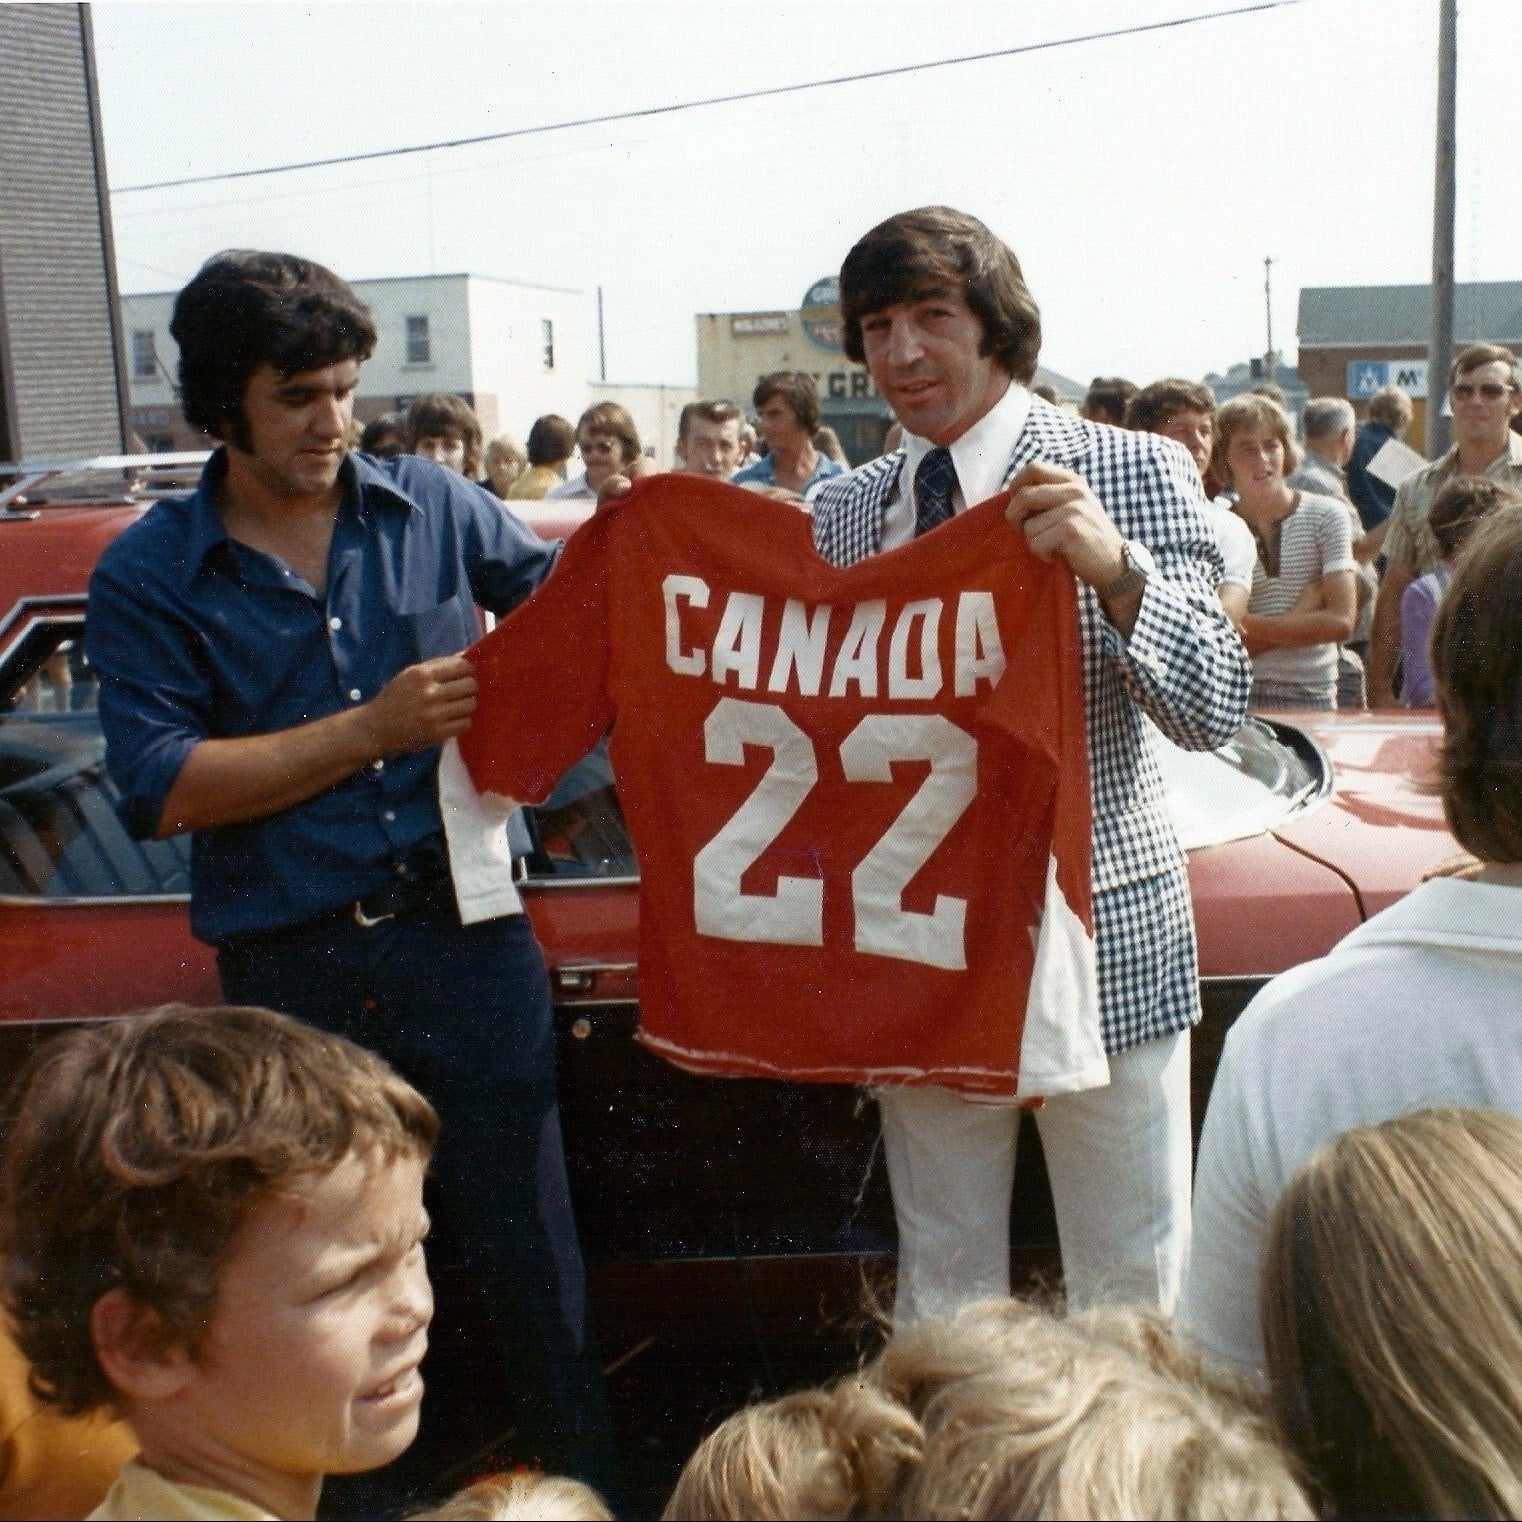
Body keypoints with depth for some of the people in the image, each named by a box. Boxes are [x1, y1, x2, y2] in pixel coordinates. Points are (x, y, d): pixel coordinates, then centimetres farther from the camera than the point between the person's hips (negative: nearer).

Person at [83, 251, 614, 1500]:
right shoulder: (146, 576, -1)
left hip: (467, 937, 1)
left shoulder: (432, 505, 4)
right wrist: (374, 727, -15)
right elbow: (162, 788, -11)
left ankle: (580, 1479, 29)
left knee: (528, 1246, 10)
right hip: (292, 974, 0)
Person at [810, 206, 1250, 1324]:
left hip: (1104, 936, -3)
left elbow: (1216, 713, -10)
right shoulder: (844, 509, 7)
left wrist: (1114, 569, -27)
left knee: (1131, 1290, 9)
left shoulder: (1138, 472, -5)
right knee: (942, 1285, 17)